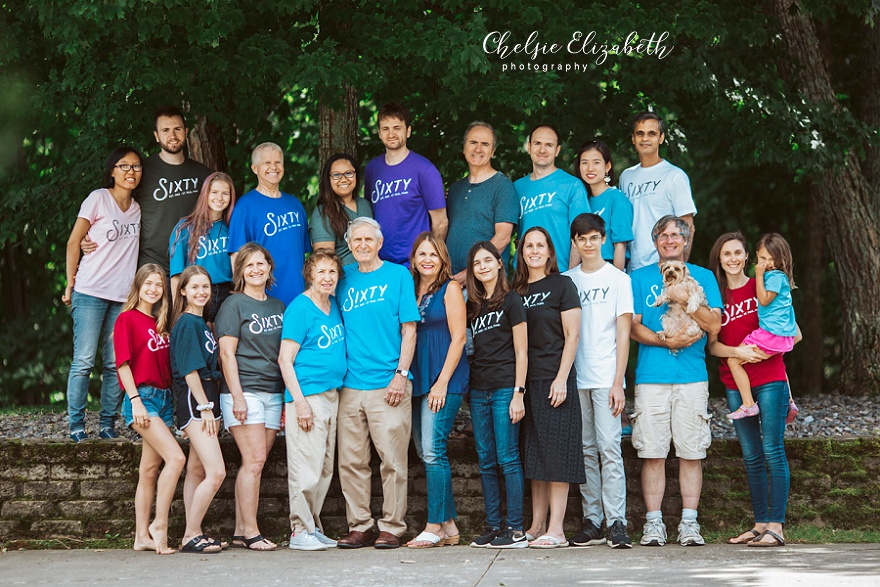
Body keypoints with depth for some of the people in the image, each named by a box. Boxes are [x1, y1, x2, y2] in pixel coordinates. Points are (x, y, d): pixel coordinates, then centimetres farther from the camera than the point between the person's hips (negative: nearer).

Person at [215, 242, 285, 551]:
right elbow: (227, 353, -7)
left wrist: (288, 397, 15)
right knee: (254, 459, -12)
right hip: (244, 391, -6)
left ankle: (240, 531, 6)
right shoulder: (234, 305, -1)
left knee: (255, 462, 3)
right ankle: (251, 532, -9)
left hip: (274, 393, 6)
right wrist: (237, 396, -15)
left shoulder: (278, 306, 17)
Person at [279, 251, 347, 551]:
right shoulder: (300, 308, -9)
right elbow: (285, 359, -11)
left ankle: (313, 525, 19)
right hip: (307, 395, -8)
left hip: (332, 395, 8)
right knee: (306, 467, -7)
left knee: (325, 468, 11)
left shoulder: (334, 306, 13)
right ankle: (300, 530, 0)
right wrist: (300, 401, -18)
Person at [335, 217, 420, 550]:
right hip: (350, 385, 4)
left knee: (392, 460, -4)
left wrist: (401, 373, -10)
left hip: (388, 385, -4)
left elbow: (409, 329, -1)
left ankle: (392, 527, 3)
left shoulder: (398, 276, 3)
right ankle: (360, 527, 11)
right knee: (351, 461, 4)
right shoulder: (345, 279, 13)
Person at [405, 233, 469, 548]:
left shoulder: (450, 288, -4)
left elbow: (458, 337, -8)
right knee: (425, 452, 6)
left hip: (444, 380, -7)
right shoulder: (410, 289, 14)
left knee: (432, 450, -12)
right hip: (417, 380, 7)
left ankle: (435, 527, -8)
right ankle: (449, 526, 11)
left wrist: (442, 382, -13)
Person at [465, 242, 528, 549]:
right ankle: (493, 525, 9)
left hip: (504, 389, -6)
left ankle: (516, 530, -6)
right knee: (486, 462, 5)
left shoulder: (510, 301, -2)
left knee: (507, 458, -8)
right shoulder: (473, 306, 15)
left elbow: (521, 352, -5)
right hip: (479, 391, 6)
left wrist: (518, 393, -11)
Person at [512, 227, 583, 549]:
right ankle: (537, 526, 12)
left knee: (556, 452, -7)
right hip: (527, 381, 6)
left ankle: (556, 529, -8)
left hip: (555, 380, -6)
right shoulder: (517, 290, 14)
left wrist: (561, 379, -14)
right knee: (534, 455, 7)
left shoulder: (561, 285, -1)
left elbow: (572, 335, -6)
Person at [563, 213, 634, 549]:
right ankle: (591, 522, 6)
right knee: (585, 451, 4)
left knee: (609, 447, -10)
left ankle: (616, 522, -10)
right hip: (574, 378, 3)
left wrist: (618, 382, -7)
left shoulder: (618, 279, 5)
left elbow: (623, 334, 1)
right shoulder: (566, 280, 12)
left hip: (606, 378, -3)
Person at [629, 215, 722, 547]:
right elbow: (633, 327, 4)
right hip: (651, 378, 0)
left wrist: (685, 299, -12)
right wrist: (667, 341, -11)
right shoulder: (640, 278, 12)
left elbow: (714, 324, 1)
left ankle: (689, 522, 3)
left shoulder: (703, 277, 12)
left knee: (692, 453, -2)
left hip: (692, 376, 0)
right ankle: (654, 522, 2)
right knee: (652, 453, -3)